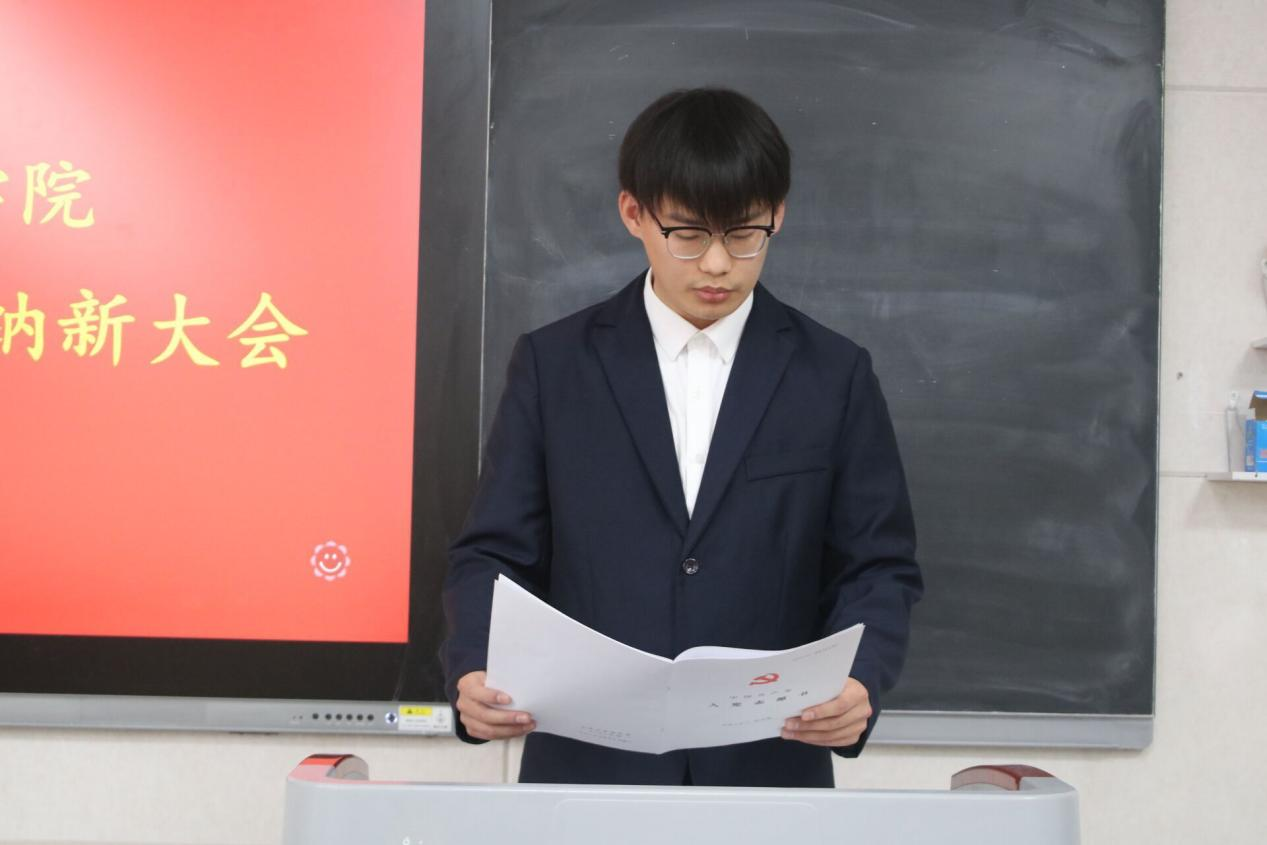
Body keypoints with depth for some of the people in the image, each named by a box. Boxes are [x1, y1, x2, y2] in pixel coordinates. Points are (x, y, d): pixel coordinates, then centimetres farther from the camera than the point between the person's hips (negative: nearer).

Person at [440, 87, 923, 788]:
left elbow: (878, 567, 2)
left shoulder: (835, 376, 2)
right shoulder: (553, 364, 2)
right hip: (586, 773, 0)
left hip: (770, 774, 1)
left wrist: (860, 681, -17)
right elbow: (495, 554, 1)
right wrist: (475, 673, -17)